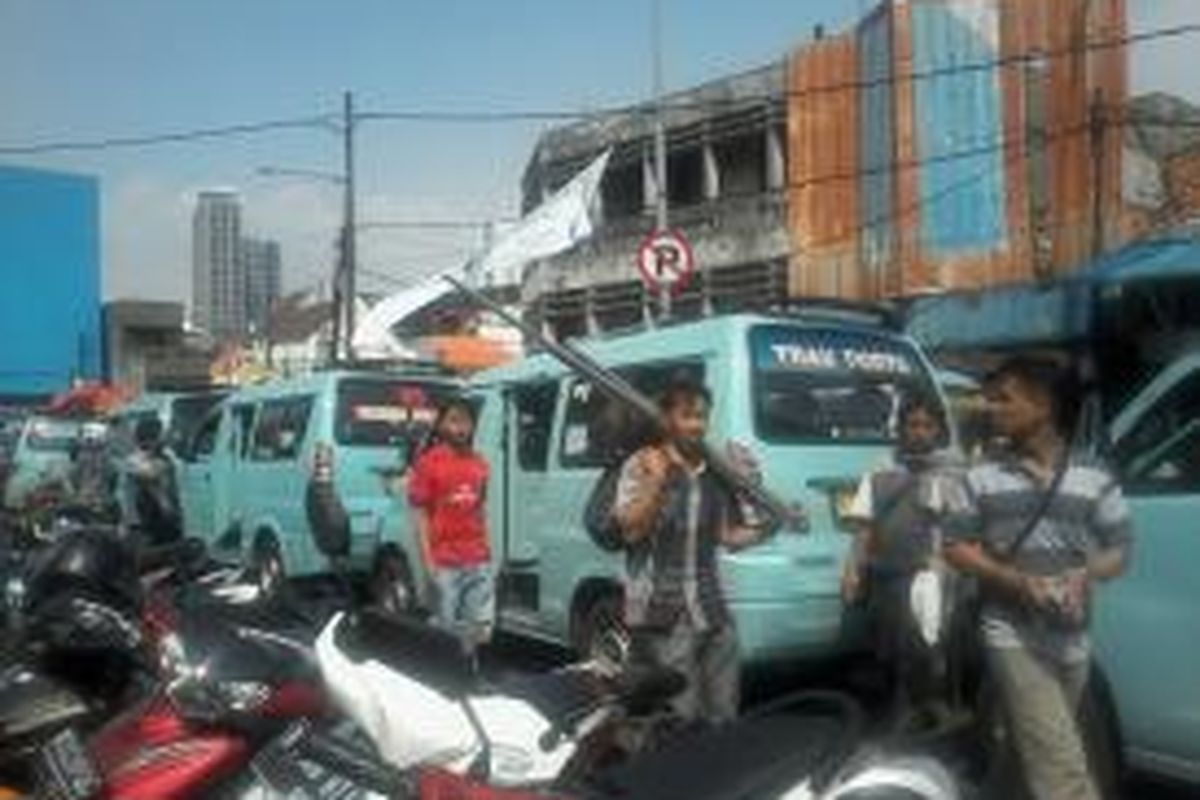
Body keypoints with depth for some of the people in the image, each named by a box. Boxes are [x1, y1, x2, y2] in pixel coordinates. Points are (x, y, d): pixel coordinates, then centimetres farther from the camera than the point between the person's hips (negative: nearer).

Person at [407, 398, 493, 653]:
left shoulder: (479, 464, 11)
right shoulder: (429, 463, -5)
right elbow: (420, 514, -6)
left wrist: (486, 549, 12)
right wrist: (428, 561, -12)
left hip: (479, 561, 5)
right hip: (445, 563, -5)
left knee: (482, 627, 7)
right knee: (448, 630, 3)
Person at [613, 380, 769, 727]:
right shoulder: (642, 465, -4)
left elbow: (729, 534, 16)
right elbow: (631, 530, -13)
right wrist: (656, 483, -21)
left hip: (712, 611, 6)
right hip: (662, 613, -6)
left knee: (722, 715, 14)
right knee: (677, 717, -4)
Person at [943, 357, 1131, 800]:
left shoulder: (1095, 480, 1)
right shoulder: (982, 478, -1)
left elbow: (1118, 551, 7)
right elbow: (957, 547, 1)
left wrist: (1085, 575, -16)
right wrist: (1016, 580, -16)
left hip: (1071, 639, 3)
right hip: (1014, 637, -3)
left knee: (1038, 753, 18)